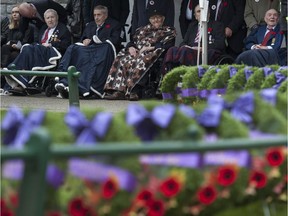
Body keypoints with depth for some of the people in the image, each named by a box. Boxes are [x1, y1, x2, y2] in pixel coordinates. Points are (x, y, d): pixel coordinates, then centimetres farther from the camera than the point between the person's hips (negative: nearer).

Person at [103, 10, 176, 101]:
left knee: (139, 62, -39)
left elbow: (168, 45, -2)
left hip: (152, 54, -5)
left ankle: (132, 91, -46)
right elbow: (132, 41, 22)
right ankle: (119, 90, -38)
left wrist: (151, 47, -12)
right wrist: (130, 47, -2)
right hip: (136, 52, 5)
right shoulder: (142, 30, 31)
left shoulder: (169, 31, 16)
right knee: (121, 61, -27)